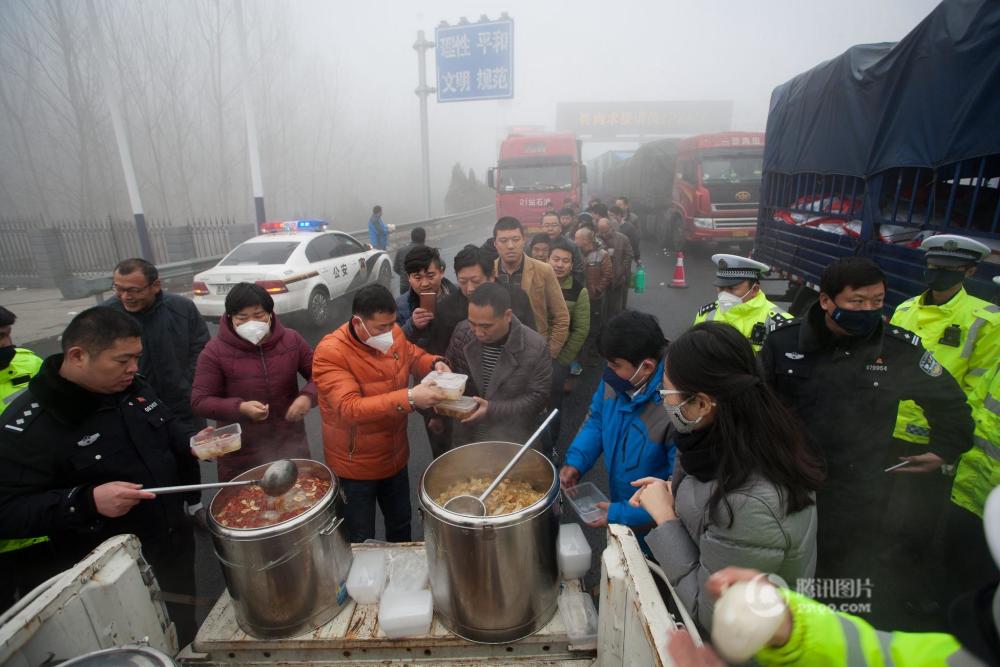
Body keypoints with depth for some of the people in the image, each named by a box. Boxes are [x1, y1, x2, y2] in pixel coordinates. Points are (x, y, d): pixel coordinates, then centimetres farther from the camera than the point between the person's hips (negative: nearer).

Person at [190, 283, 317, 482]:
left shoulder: (291, 339, -4)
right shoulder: (215, 351, -10)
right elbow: (199, 401, -8)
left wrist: (308, 396, -18)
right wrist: (240, 408, -25)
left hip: (291, 448, 3)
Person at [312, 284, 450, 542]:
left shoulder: (393, 333, -9)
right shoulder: (330, 352, -26)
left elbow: (414, 356, 11)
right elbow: (350, 408, -35)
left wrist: (435, 364, -12)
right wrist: (409, 398, -43)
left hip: (396, 457, 6)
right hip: (355, 467, -5)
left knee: (401, 525, 26)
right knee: (361, 540, 15)